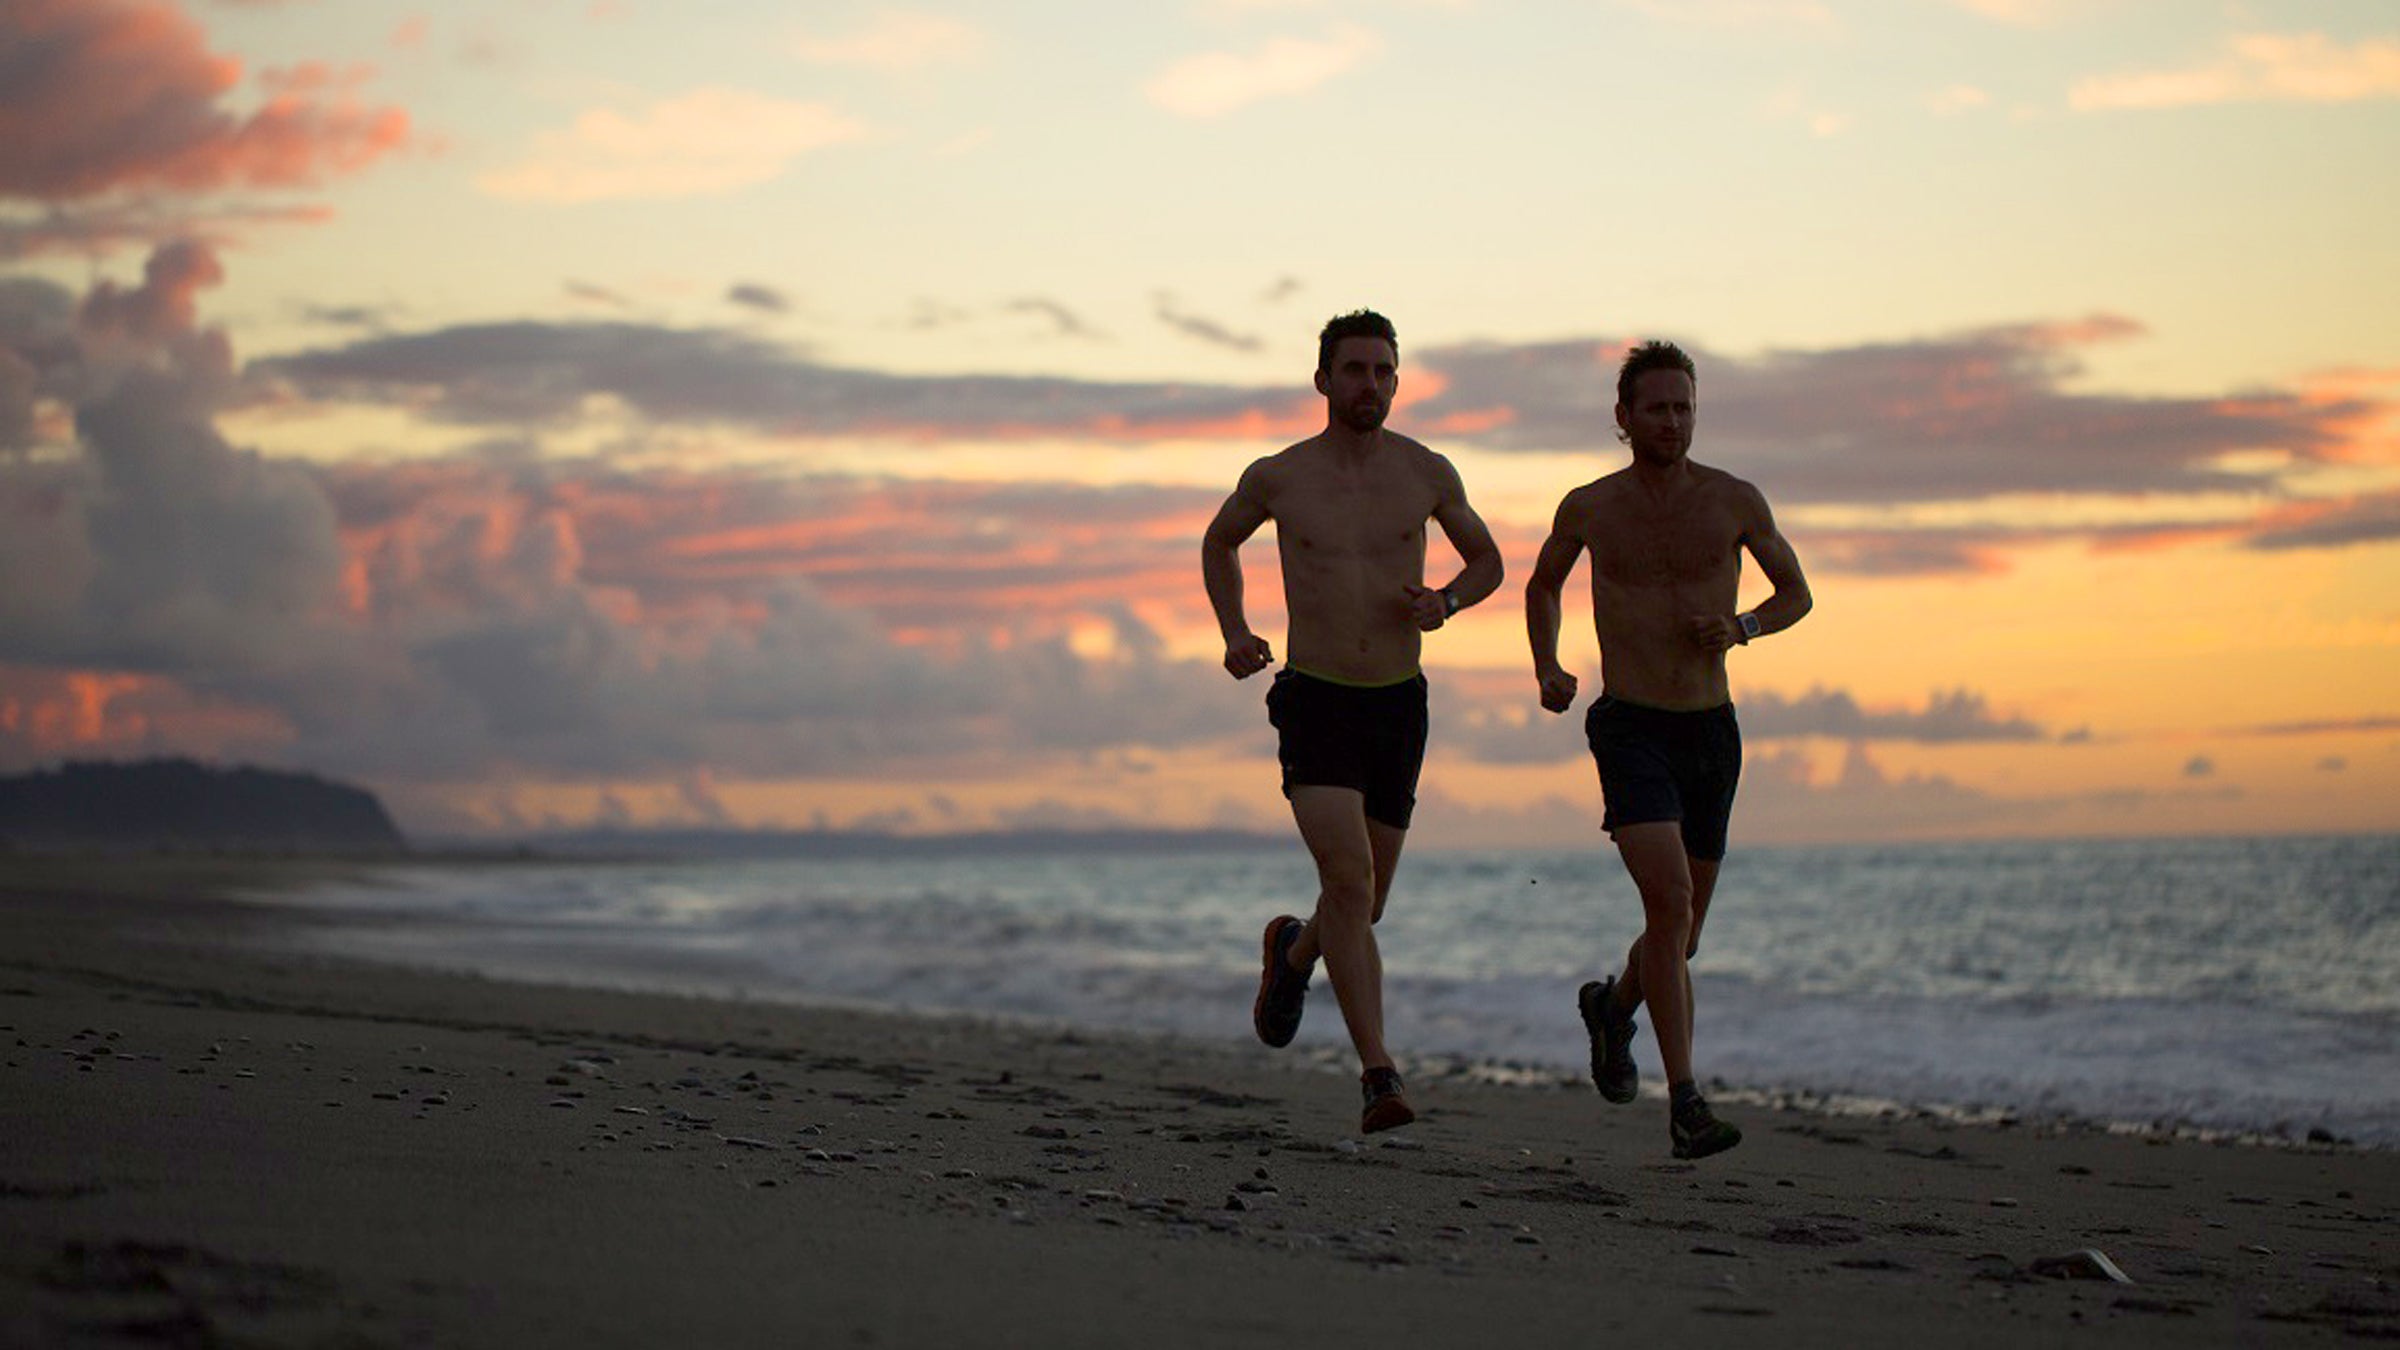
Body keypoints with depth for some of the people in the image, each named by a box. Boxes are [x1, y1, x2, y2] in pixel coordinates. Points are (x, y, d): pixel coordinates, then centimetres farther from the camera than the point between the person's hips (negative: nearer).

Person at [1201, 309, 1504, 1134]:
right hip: (1314, 703, -3)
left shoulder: (1427, 474, 0)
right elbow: (1219, 542, 18)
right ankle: (1378, 1074, -19)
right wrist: (1234, 634, 3)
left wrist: (1444, 603, -6)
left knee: (1365, 902, 13)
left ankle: (1294, 950, 48)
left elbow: (1487, 560, 16)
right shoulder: (1278, 477, -3)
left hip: (1399, 704, 3)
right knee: (1350, 879, -21)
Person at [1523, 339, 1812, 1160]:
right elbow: (1542, 586, 20)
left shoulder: (1735, 501, 0)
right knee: (1670, 901, -23)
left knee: (1683, 933, 13)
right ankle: (1685, 1104, -20)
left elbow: (1797, 593, 13)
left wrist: (1740, 627, -8)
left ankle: (1613, 1006, 47)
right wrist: (1547, 671, 4)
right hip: (1630, 730, -3)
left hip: (1712, 731, 3)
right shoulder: (1589, 508, 0)